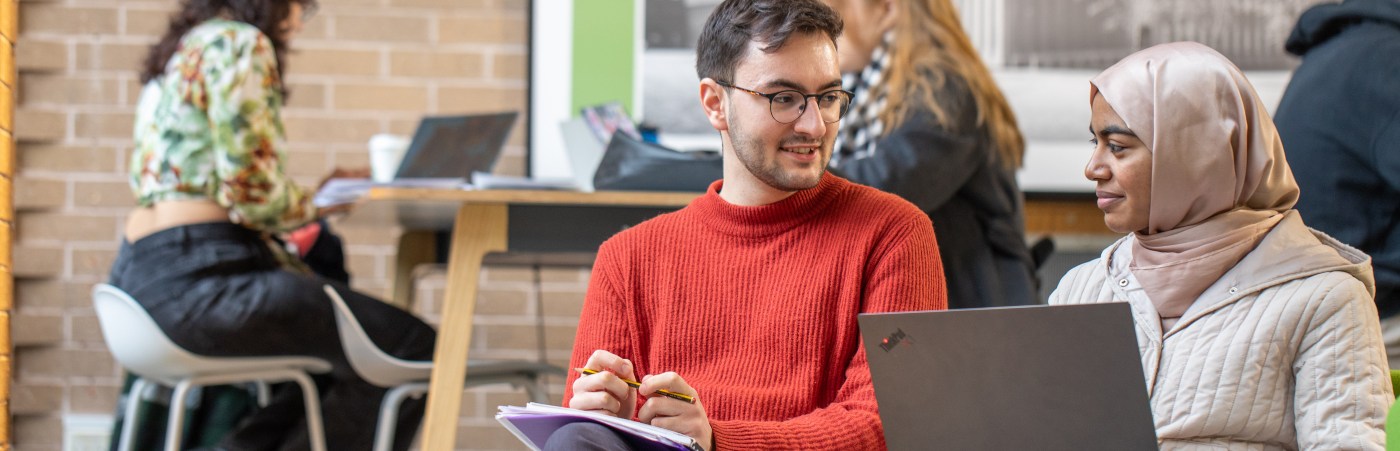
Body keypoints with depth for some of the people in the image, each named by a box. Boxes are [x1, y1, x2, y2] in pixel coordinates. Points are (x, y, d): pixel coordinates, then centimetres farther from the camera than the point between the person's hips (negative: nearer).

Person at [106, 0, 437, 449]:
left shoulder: (180, 50, 22)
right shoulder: (240, 42, -6)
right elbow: (251, 189, -15)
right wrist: (315, 205, 4)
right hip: (198, 274, -10)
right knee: (416, 349, -6)